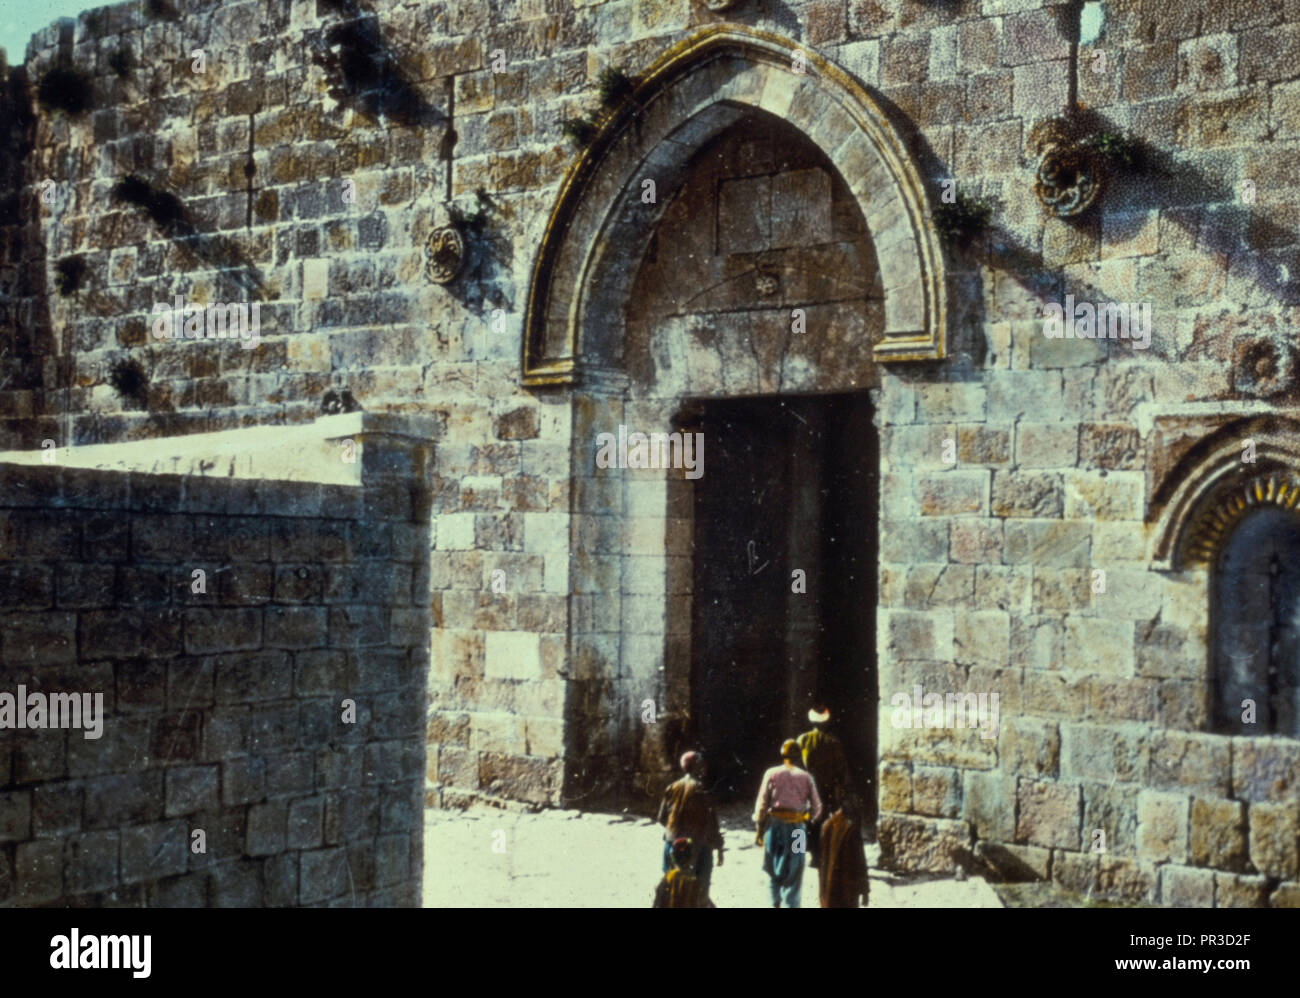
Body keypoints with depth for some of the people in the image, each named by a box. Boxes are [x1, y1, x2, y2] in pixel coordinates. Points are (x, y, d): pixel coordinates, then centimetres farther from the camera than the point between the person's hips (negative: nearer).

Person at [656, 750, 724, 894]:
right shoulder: (703, 792, -13)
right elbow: (712, 824, -11)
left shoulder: (673, 788, 1)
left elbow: (661, 818, 8)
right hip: (698, 847, -5)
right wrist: (719, 849, -2)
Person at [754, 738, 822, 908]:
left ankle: (775, 902, 12)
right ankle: (791, 905, 1)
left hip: (774, 824, 0)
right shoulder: (806, 778, 3)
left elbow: (762, 803, -2)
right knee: (794, 871, 6)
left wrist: (759, 827, 5)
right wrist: (807, 819, 22)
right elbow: (816, 807, 3)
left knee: (773, 868, 16)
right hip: (797, 828, 0)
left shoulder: (772, 774, 1)